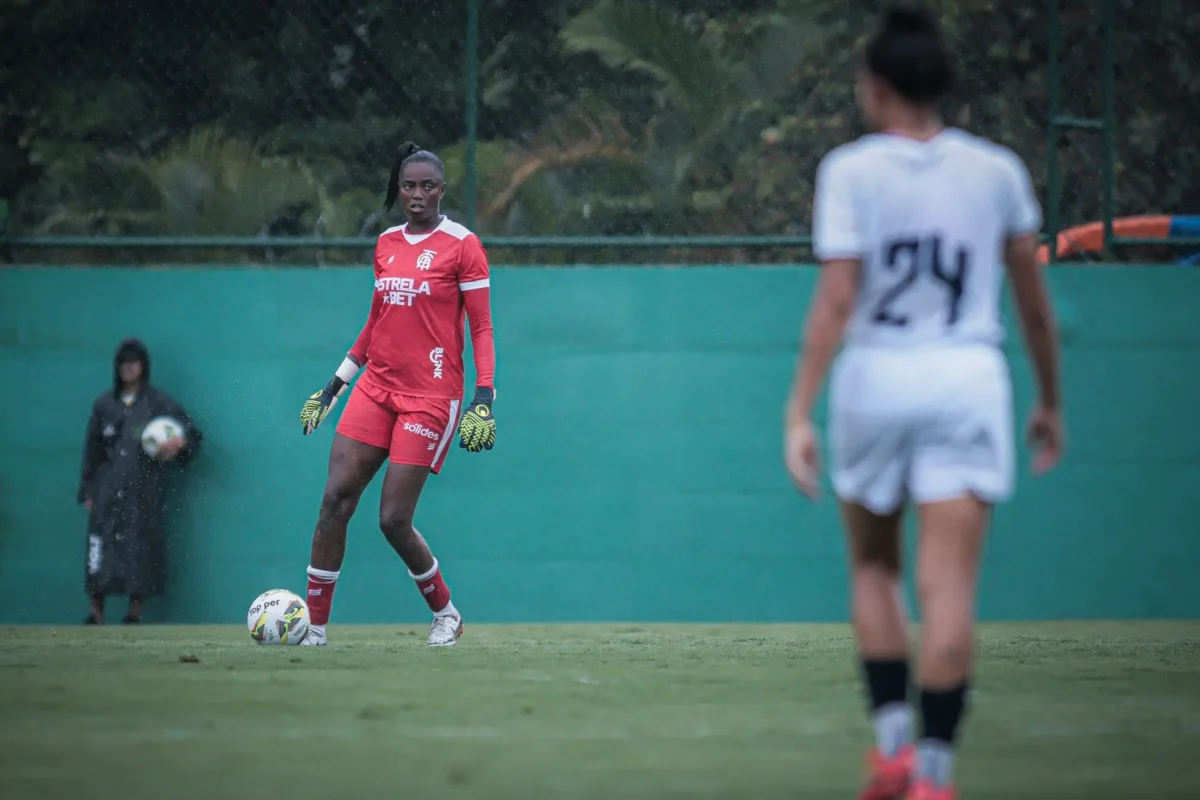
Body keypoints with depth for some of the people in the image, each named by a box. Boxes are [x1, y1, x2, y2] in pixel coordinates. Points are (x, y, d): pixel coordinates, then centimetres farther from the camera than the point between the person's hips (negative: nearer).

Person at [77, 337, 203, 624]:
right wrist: (87, 491, 9)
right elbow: (92, 449, 14)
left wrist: (178, 443, -18)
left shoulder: (159, 403, 6)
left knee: (142, 547, -5)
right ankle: (96, 612, -4)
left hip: (145, 490, -1)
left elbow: (192, 433, 5)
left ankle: (136, 611, 2)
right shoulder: (104, 404, 12)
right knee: (101, 547, -7)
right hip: (108, 490, 1)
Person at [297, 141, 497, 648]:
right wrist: (334, 386, 21)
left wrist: (484, 397, -15)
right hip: (376, 387, 6)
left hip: (431, 394, -5)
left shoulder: (461, 244, -4)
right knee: (335, 501, -6)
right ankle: (314, 625, -1)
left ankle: (445, 614, 15)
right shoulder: (386, 244, 12)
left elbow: (482, 327, -4)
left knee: (394, 520, -8)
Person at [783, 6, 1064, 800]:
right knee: (949, 586, -4)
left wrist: (800, 414, -11)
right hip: (969, 379, 1)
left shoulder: (851, 170, -3)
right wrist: (1051, 400, 20)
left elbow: (836, 299, -11)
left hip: (876, 377, -1)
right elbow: (1034, 300, 8)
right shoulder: (999, 170, 4)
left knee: (874, 568, 19)